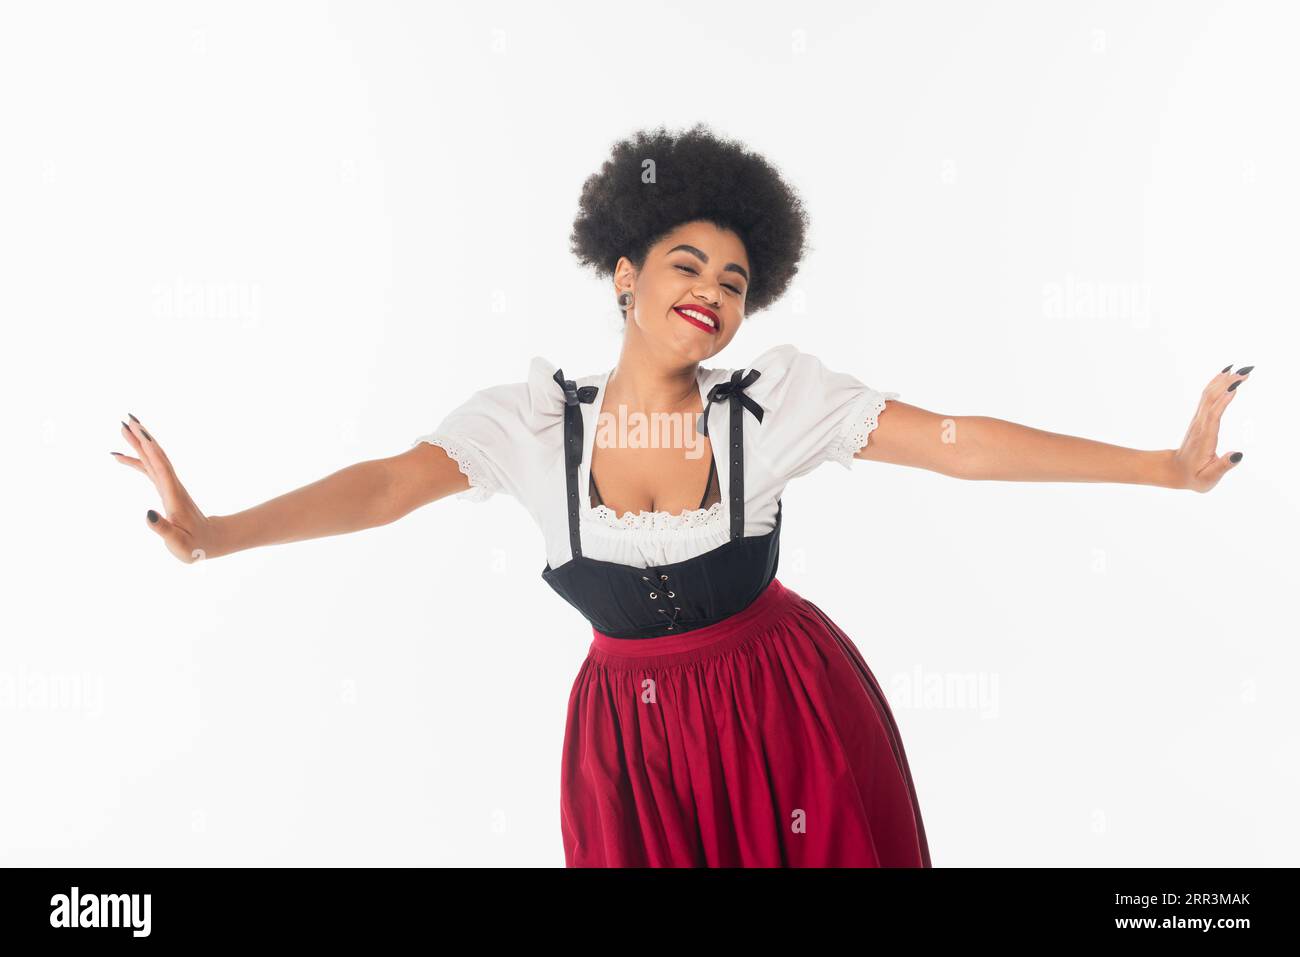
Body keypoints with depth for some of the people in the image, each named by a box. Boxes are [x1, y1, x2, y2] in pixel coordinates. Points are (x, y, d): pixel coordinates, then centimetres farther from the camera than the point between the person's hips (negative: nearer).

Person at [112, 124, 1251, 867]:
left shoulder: (775, 398, -11)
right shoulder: (537, 417, -8)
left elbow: (959, 441, -13)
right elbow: (390, 482, -16)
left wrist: (1169, 466, -16)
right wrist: (214, 533, -29)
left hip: (788, 707, 0)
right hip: (632, 726, 1)